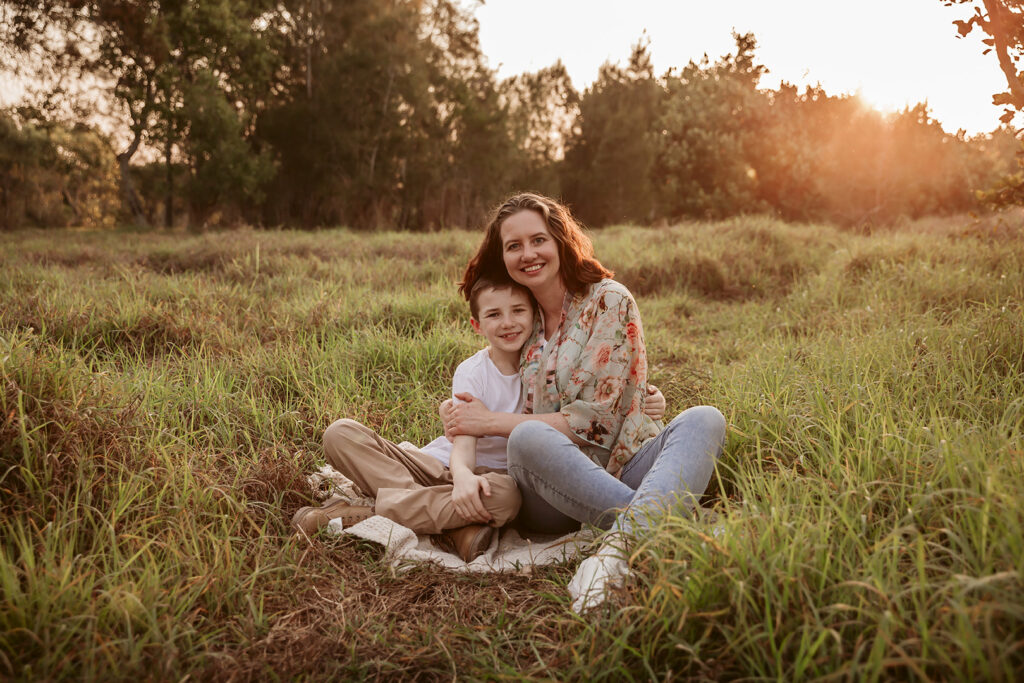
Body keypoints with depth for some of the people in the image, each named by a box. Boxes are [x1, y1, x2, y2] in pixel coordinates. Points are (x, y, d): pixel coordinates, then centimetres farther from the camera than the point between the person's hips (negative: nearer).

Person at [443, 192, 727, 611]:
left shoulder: (610, 301, -1)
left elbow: (597, 421, -10)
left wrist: (493, 422, -10)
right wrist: (460, 413, 1)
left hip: (624, 470, -2)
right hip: (553, 496, 2)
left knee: (704, 420, -30)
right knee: (527, 438, -32)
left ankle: (619, 545, -51)